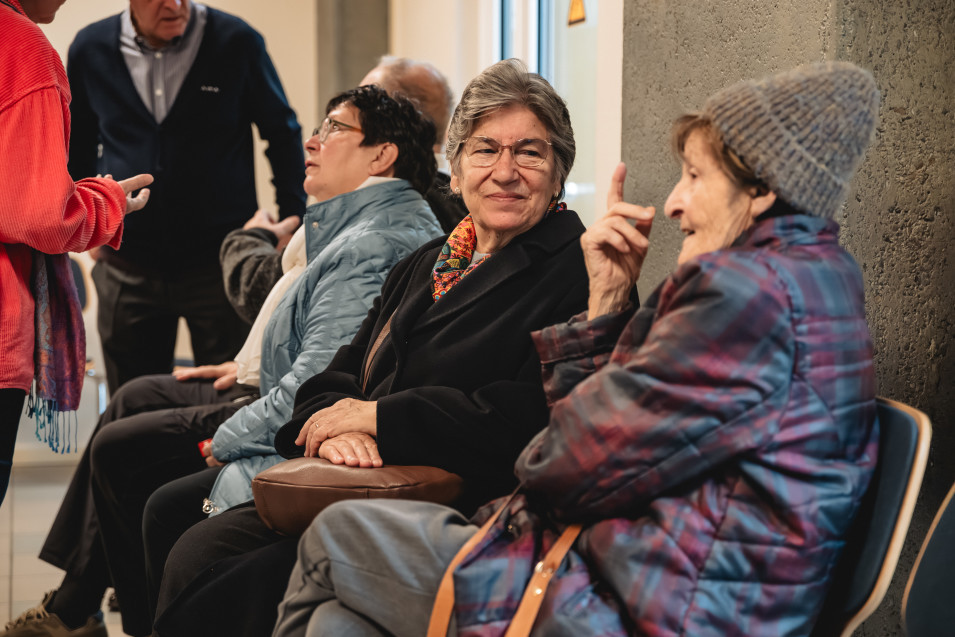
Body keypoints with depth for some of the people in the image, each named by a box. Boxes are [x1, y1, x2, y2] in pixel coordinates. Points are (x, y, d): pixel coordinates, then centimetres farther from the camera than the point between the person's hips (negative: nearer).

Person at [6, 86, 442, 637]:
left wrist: (228, 438, -19)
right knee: (135, 398, 18)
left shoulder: (369, 247, -28)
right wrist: (253, 367, 14)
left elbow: (318, 383, -31)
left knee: (118, 448, -4)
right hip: (274, 389, 11)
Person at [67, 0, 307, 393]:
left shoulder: (237, 42, -5)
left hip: (218, 264, -2)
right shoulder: (90, 48, 3)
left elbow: (283, 136, 6)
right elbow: (75, 147, 19)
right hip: (127, 268, 2)